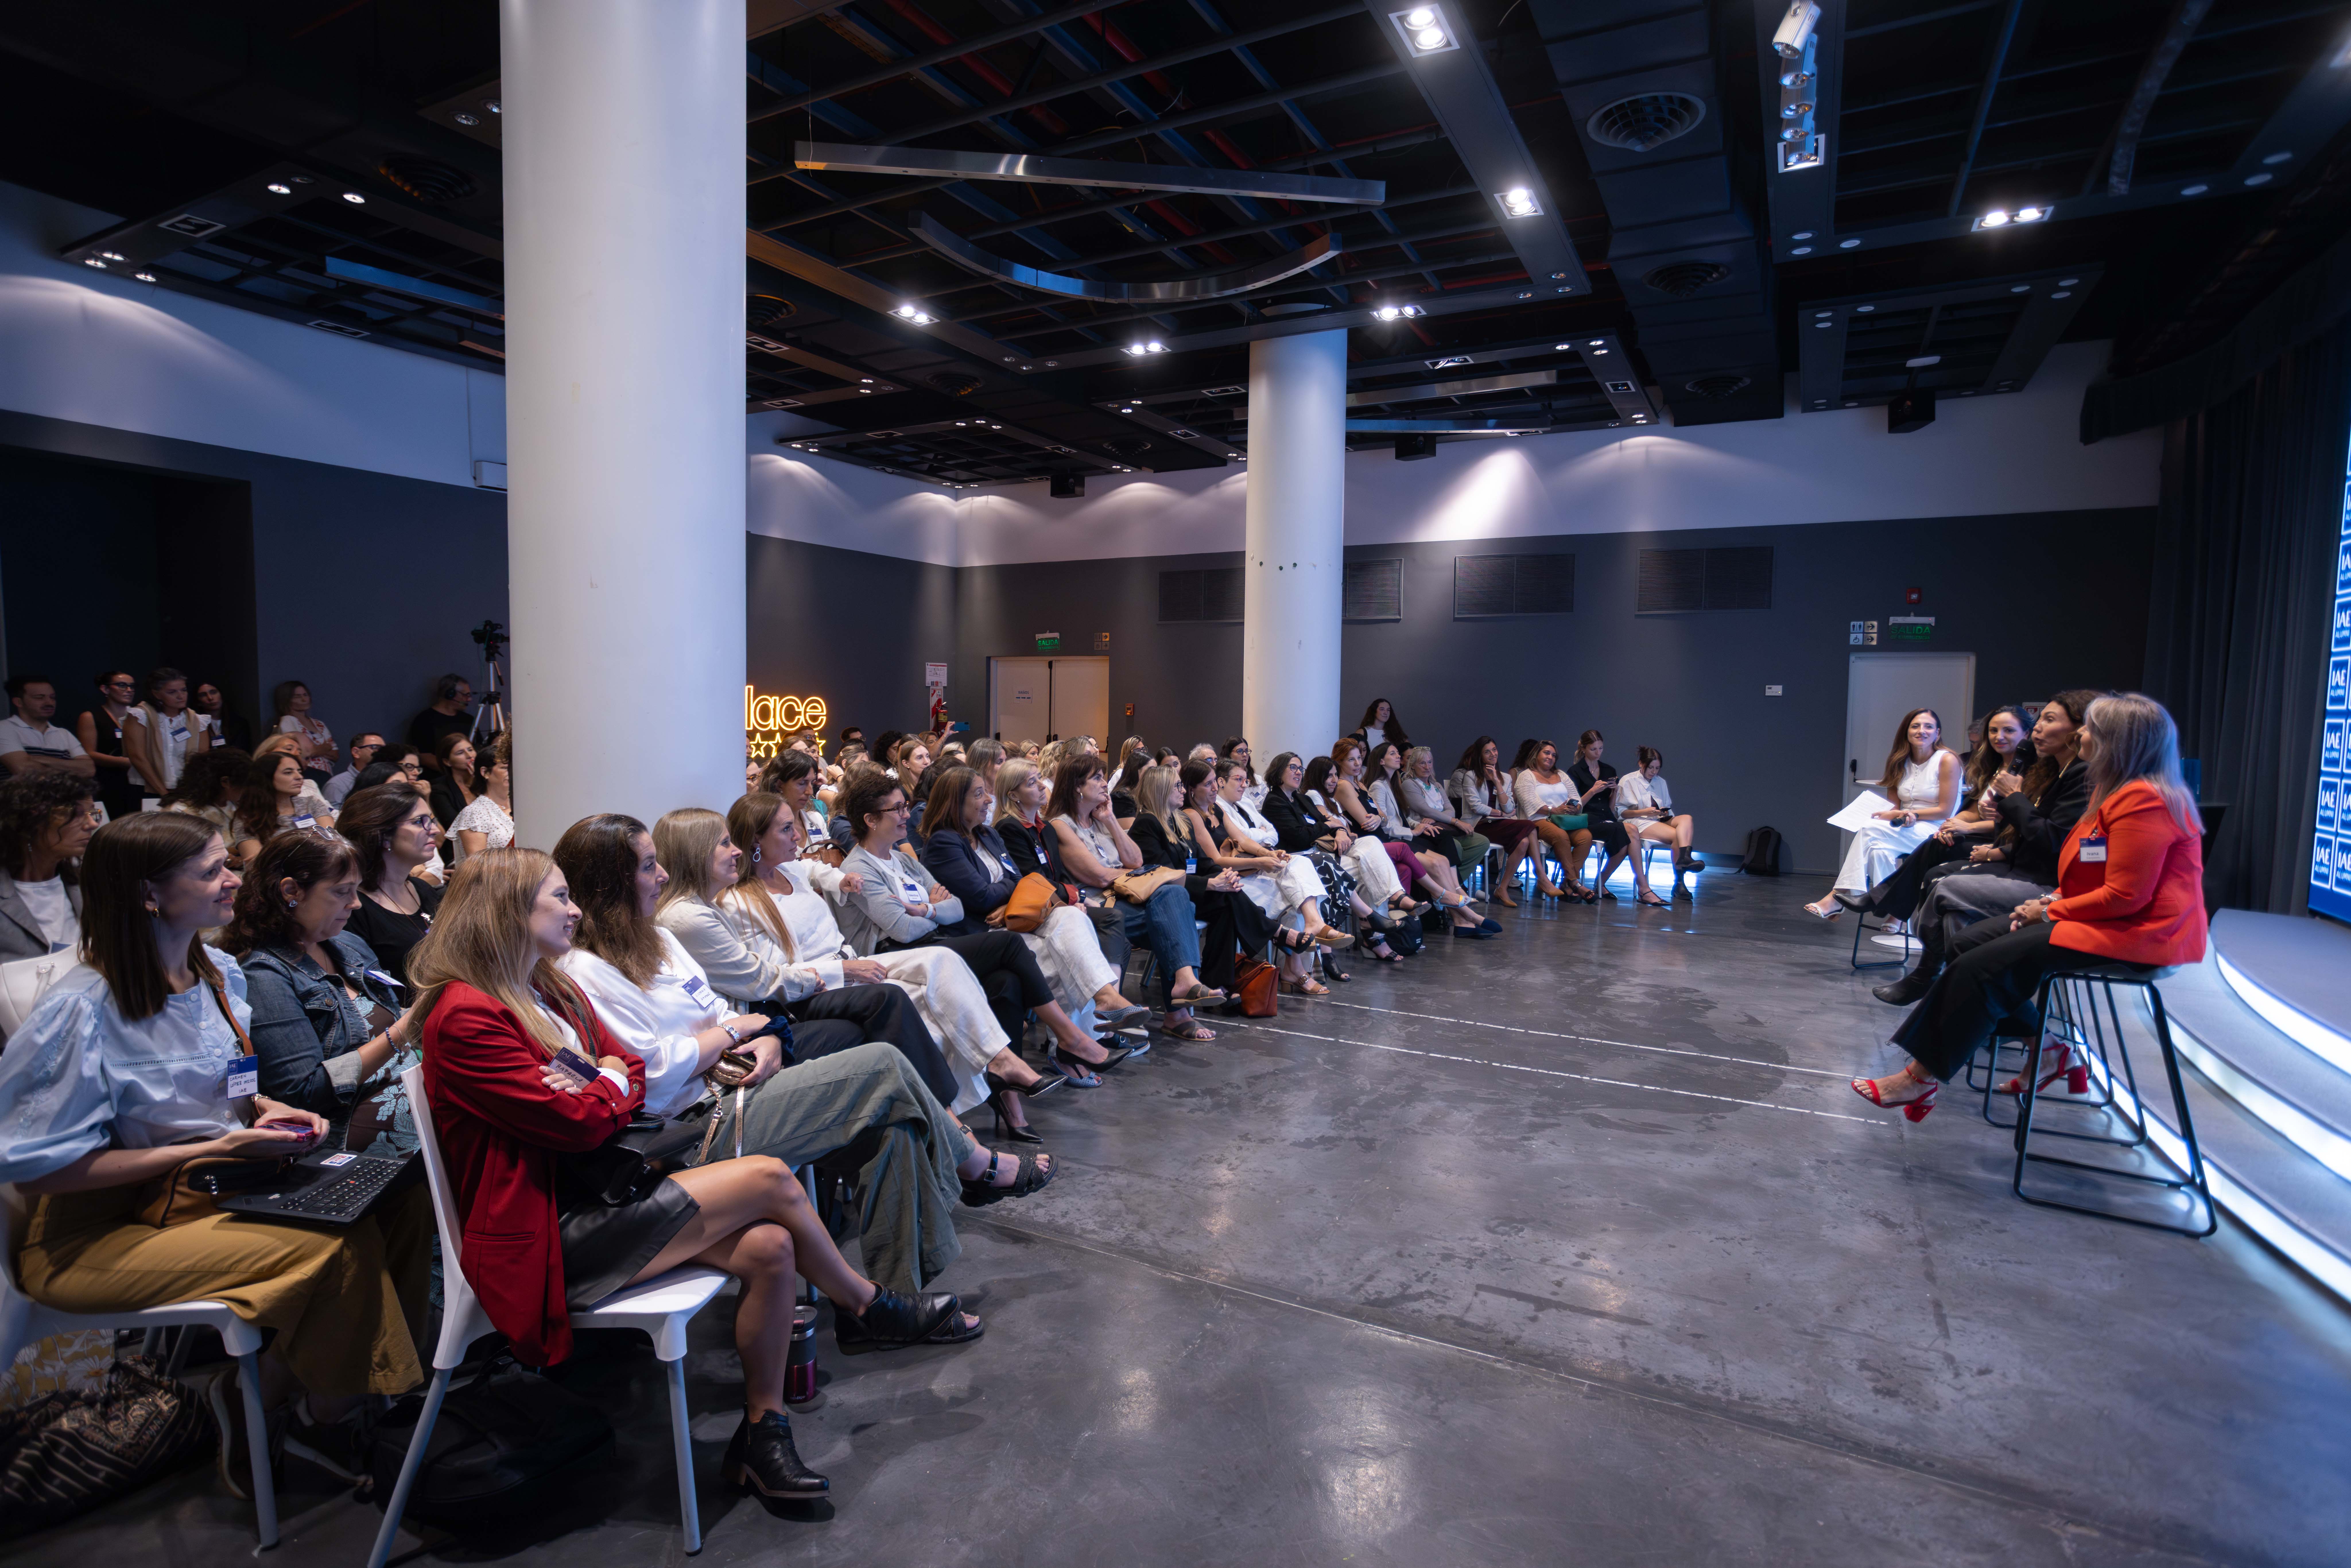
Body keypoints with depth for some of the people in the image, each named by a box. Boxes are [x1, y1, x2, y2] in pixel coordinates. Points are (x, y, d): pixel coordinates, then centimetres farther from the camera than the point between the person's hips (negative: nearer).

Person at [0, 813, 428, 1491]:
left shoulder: (218, 972, 4)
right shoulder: (83, 1010, -21)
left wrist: (263, 1110, -3)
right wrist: (217, 1148, -20)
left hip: (225, 1180, 8)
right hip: (102, 1226, -7)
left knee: (400, 1201, -14)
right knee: (338, 1247, -27)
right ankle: (252, 1411, 1)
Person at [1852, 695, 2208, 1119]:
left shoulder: (2144, 801, -19)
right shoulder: (2116, 792, 15)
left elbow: (2125, 896, -23)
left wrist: (2051, 911, -13)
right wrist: (2053, 901, 2)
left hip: (2131, 934, -11)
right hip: (2099, 920, 11)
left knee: (1984, 965, -18)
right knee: (1969, 943, 1)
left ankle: (1923, 1078, -9)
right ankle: (2046, 1052, 4)